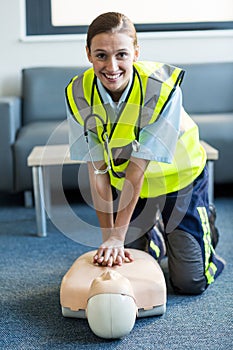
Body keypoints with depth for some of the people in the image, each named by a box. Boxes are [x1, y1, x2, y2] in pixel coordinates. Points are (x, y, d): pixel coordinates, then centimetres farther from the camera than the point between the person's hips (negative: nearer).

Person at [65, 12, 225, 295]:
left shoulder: (163, 88, -31)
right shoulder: (78, 95, -22)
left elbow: (138, 167, -30)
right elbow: (97, 171, -19)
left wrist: (118, 235, -27)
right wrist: (108, 235, -18)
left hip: (178, 178, -3)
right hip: (126, 184, 3)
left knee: (191, 283, 0)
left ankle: (205, 226, 31)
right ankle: (156, 236, 39)